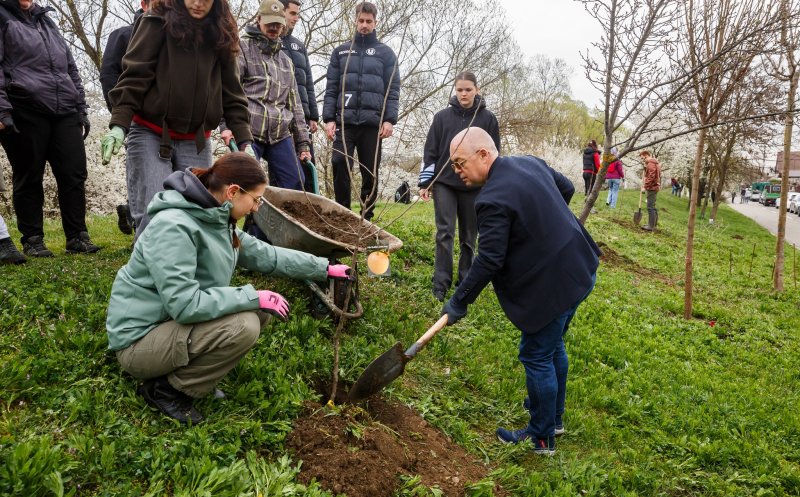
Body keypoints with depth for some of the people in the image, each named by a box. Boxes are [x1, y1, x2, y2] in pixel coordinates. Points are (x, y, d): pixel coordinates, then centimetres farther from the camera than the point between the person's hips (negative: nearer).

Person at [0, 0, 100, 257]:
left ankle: (77, 238, 3)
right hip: (25, 113, -5)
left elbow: (71, 69, 25)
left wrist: (81, 109, 18)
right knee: (29, 179, 1)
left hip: (64, 112, 5)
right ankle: (32, 241, 9)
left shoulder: (47, 21, 25)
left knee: (74, 174, -2)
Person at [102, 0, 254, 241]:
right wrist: (119, 124, -18)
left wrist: (244, 141, 2)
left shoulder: (221, 35, 11)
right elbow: (134, 75, -7)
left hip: (196, 142, 4)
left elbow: (232, 93, 10)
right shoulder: (158, 23, -1)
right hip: (150, 134, -3)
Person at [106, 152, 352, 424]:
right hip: (140, 340, -9)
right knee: (243, 326, -26)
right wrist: (253, 297, -25)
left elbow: (265, 254, 12)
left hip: (176, 322, 9)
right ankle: (166, 389, -6)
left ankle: (182, 370, 8)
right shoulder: (172, 227, -25)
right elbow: (185, 304, -31)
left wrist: (324, 268, 12)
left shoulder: (217, 222, 3)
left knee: (260, 308, 1)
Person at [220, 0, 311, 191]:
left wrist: (302, 141, 16)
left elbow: (294, 103, 22)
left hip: (280, 135, 6)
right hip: (248, 132, -5)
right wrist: (227, 124, -21)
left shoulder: (285, 60, 24)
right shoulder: (242, 49, 5)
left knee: (296, 186, 0)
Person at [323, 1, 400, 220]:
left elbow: (393, 89, 5)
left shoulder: (386, 53, 11)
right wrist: (328, 118, -1)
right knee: (339, 164, -10)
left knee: (370, 172, 2)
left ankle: (367, 217, 11)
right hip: (344, 120, 1)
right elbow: (331, 88, 11)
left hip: (372, 122, -1)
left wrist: (389, 119, -8)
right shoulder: (340, 51, 15)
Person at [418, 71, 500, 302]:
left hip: (474, 186, 0)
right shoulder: (442, 117, 4)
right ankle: (441, 282, -1)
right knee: (445, 233, -6)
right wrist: (424, 183, 0)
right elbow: (430, 151, 5)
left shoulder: (488, 119, 2)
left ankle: (465, 281, 19)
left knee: (469, 237, 8)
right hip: (444, 183, 0)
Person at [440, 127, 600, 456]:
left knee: (537, 357, 4)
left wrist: (459, 301, -15)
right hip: (577, 269, 10)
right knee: (553, 346, 24)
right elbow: (567, 188, 20)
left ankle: (542, 438, 19)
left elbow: (489, 262, -24)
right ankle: (554, 418, 41)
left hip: (554, 286, -10)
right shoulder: (531, 163, 5)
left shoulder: (493, 199, -24)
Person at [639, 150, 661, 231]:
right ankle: (654, 224, 22)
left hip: (652, 188, -10)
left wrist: (645, 186, -15)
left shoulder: (651, 163, -14)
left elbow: (651, 177, -20)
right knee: (652, 207, 16)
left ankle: (651, 226, -8)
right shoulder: (654, 162, 18)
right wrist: (646, 185, 14)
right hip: (655, 187, 10)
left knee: (650, 207, -8)